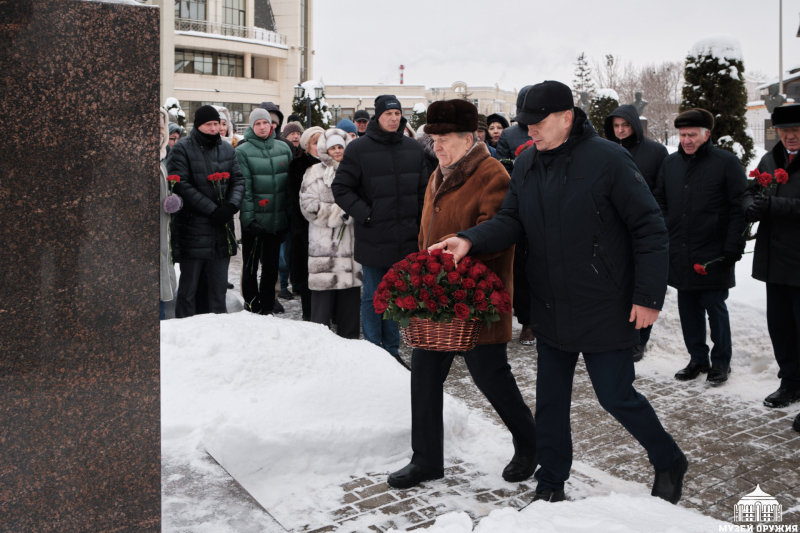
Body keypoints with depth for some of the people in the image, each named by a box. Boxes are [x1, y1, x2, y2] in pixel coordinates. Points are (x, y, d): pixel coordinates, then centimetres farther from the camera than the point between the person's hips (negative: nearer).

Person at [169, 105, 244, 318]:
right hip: (193, 227, -5)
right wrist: (212, 210, -17)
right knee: (188, 287, 3)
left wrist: (232, 205, -11)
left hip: (222, 228, 5)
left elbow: (238, 180, 9)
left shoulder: (227, 150, 12)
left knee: (219, 286, 13)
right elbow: (181, 185, -13)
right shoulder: (182, 149, -4)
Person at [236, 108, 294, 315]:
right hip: (253, 220, -4)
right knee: (250, 266, 5)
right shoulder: (243, 151, -5)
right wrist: (248, 217, -16)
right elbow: (243, 187, -10)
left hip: (277, 219, 4)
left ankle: (267, 308, 23)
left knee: (271, 265, 12)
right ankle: (252, 307, 18)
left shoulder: (283, 148, 7)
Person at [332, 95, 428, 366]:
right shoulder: (359, 149, -6)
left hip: (406, 238, 4)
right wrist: (365, 214, -13)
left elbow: (423, 190, 15)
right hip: (374, 239, -4)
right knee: (373, 297, 5)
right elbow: (341, 188, -5)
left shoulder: (413, 149, 8)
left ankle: (392, 350, 25)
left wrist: (421, 224, 9)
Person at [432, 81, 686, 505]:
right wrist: (471, 240, -16)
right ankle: (550, 483, 30)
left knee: (616, 396, 4)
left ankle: (669, 462, 31)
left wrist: (649, 296, -13)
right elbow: (512, 220, 3)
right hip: (551, 310, 6)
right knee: (550, 399, 13)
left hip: (605, 310, -5)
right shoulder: (525, 164, 4)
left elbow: (650, 229, -11)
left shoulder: (608, 159, -14)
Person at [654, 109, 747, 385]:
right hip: (679, 255, 5)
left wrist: (732, 248, -11)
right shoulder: (670, 163, 10)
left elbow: (739, 209, -6)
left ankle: (721, 362, 19)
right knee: (688, 308, 11)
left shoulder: (727, 163, -4)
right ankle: (697, 359, 25)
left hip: (713, 256, -5)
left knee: (715, 307, 3)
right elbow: (659, 202, 17)